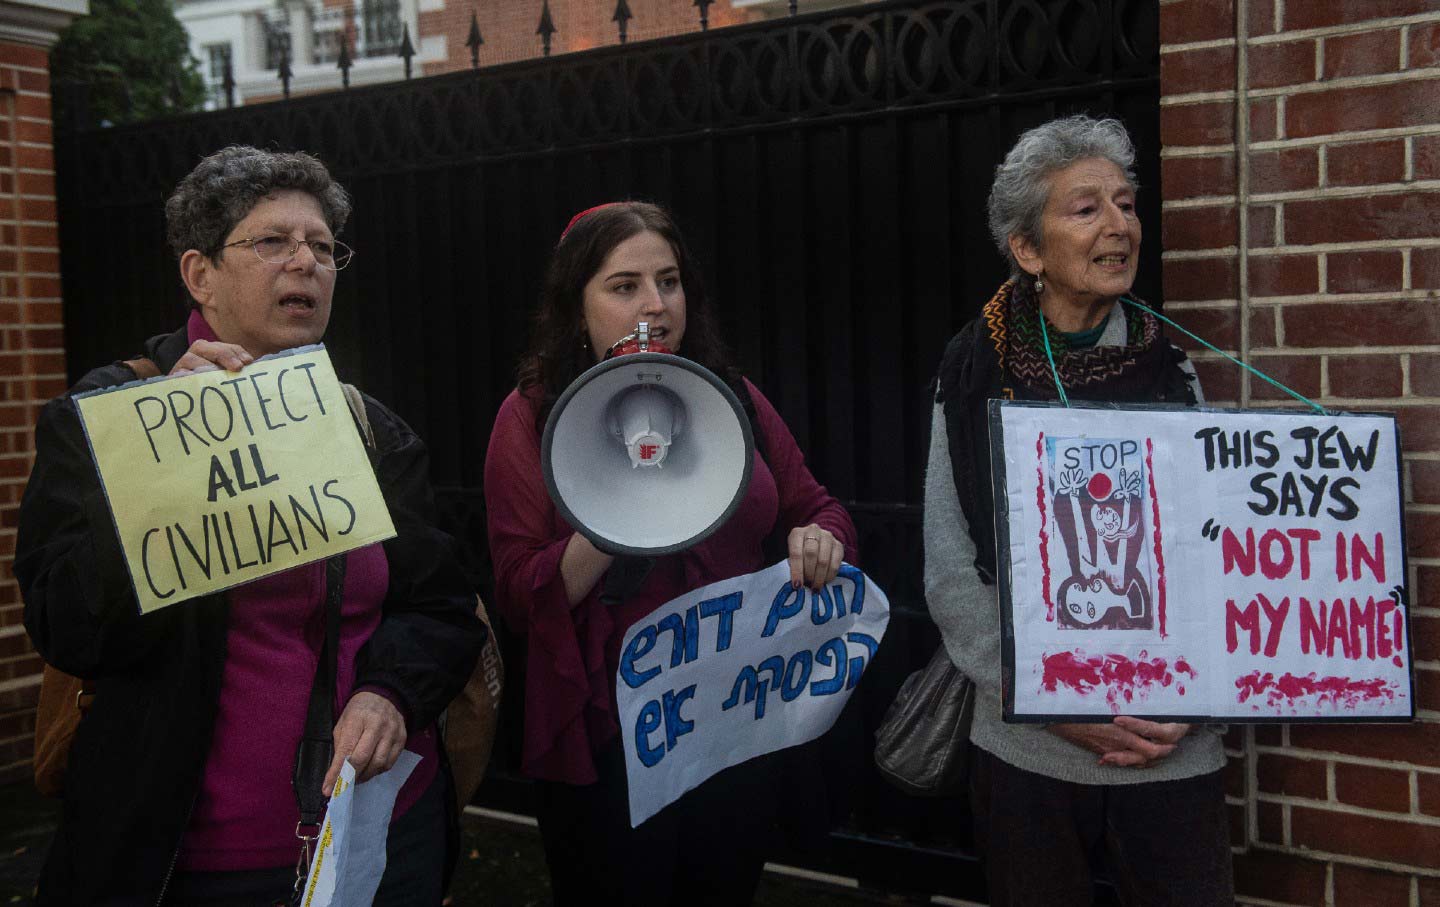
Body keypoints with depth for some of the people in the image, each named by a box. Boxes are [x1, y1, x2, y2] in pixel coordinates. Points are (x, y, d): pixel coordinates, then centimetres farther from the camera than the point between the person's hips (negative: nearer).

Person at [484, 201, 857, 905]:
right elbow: (520, 597, -9)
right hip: (607, 745, -3)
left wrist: (820, 539, -12)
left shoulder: (732, 398, 4)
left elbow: (816, 508, 12)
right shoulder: (533, 416, -5)